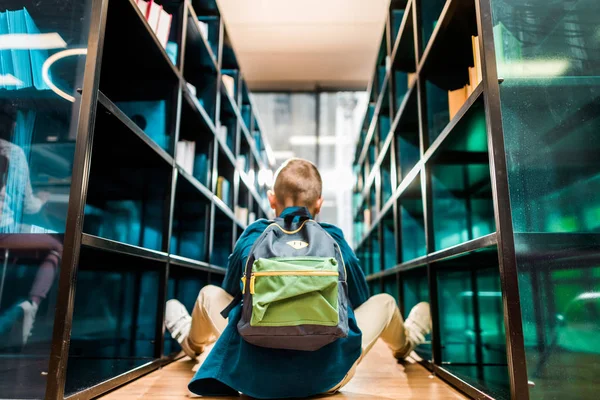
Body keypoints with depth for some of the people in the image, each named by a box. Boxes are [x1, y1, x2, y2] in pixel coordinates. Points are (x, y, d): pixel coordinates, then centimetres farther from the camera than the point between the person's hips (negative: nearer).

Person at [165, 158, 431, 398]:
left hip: (254, 378, 1)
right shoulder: (336, 242, -1)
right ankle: (403, 344, 55)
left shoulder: (250, 238, -2)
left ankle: (192, 342, 56)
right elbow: (360, 303, 15)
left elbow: (231, 295, 16)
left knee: (210, 294, 22)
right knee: (384, 301, 20)